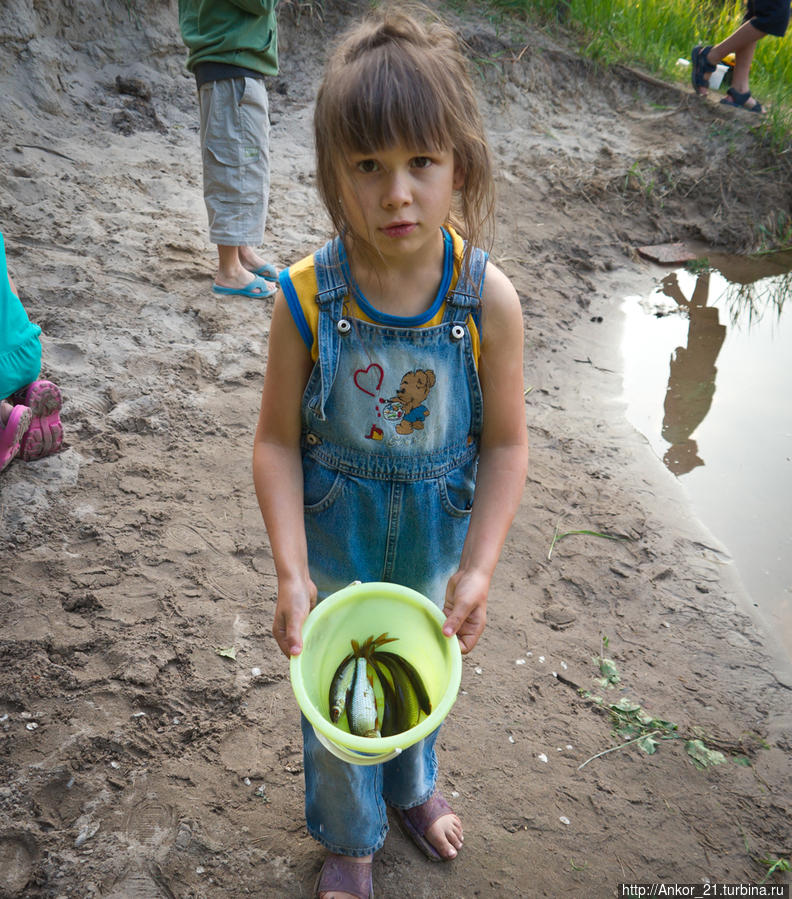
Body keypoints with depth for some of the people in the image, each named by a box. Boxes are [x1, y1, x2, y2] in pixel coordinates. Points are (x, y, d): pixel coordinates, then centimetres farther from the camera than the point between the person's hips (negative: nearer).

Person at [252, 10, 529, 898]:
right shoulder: (306, 298, -21)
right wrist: (291, 573, -21)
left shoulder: (488, 299, -20)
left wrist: (478, 568, -17)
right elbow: (277, 441, -15)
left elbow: (506, 443, -12)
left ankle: (413, 787, 62)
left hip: (437, 544, 1)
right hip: (334, 545, -1)